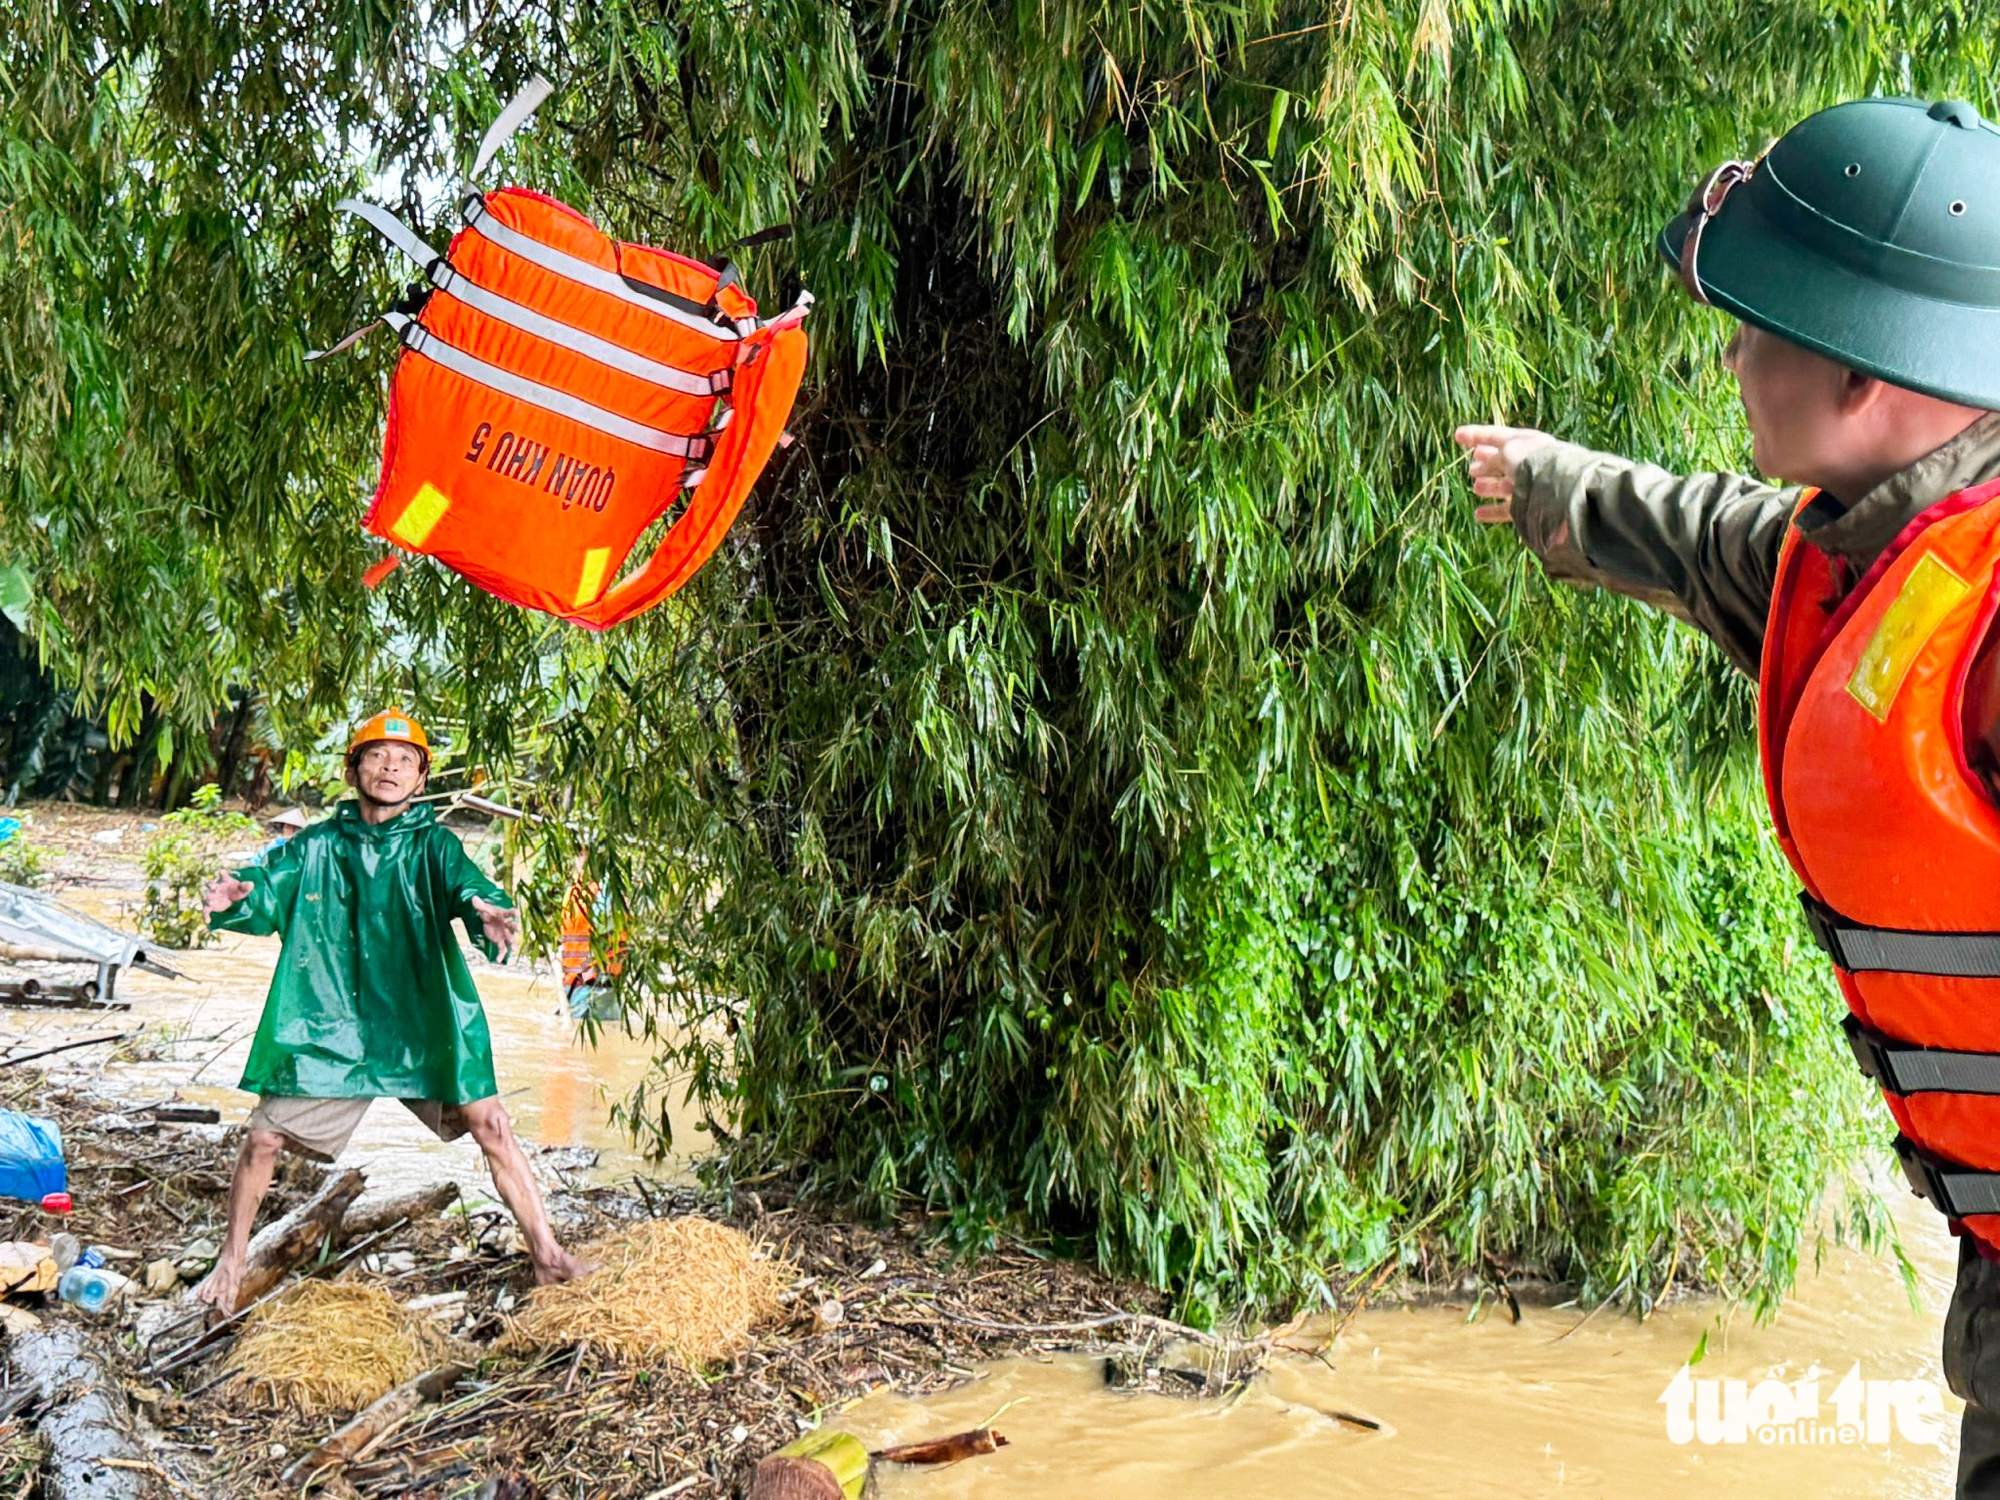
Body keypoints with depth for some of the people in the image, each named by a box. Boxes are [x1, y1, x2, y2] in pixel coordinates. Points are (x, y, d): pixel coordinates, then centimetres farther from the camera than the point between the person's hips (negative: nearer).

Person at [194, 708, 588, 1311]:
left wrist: (487, 911, -41)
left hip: (423, 1025, -1)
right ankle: (231, 1261, 25)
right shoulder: (316, 848, 6)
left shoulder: (432, 844, 2)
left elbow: (463, 881, -17)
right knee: (263, 1138, 0)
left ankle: (546, 1254, 3)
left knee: (490, 1125, -9)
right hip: (327, 1028, 1)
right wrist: (234, 896, -33)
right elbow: (268, 888, -8)